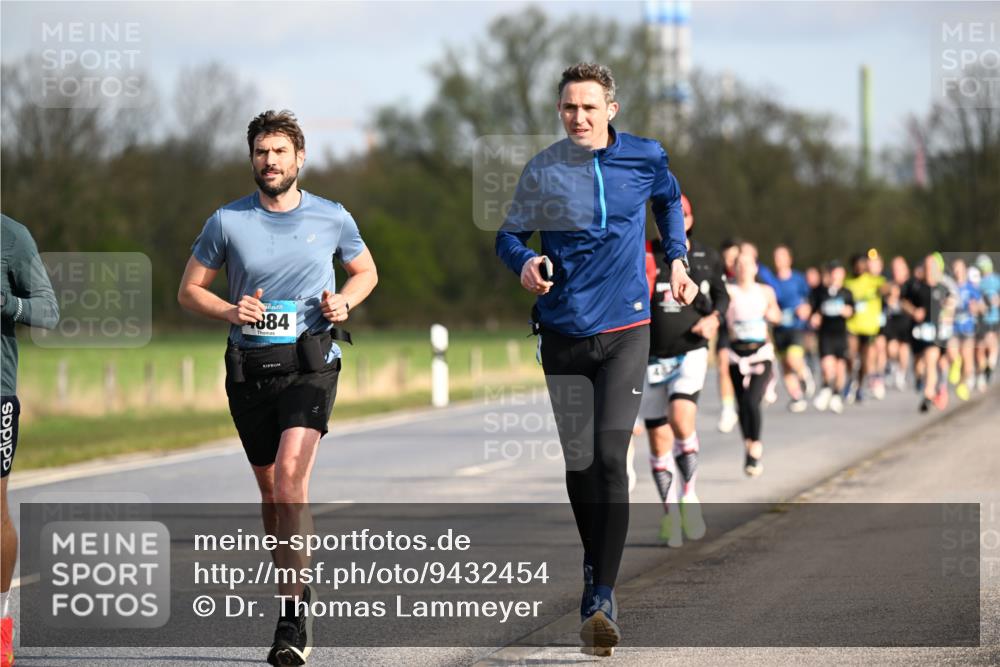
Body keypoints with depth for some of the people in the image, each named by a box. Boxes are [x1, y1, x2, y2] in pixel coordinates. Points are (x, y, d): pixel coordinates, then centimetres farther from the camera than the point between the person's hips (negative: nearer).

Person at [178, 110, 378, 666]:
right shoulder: (228, 222, 2)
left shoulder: (333, 218, 2)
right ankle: (299, 592, 29)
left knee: (291, 474, -21)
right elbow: (190, 290, 9)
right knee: (271, 490, 10)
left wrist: (344, 301, -3)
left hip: (310, 364, -3)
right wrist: (229, 311, -11)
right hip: (250, 366, 3)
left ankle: (293, 620, -21)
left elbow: (366, 271, 19)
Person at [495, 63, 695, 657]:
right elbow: (509, 234, 5)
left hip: (625, 329, -1)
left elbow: (669, 200, 22)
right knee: (578, 462, 8)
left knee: (610, 457, -14)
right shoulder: (542, 171, -4)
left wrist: (677, 260, 14)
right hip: (563, 333, 1)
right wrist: (524, 263, -16)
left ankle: (602, 597, -15)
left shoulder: (644, 157, -1)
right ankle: (596, 564, 31)